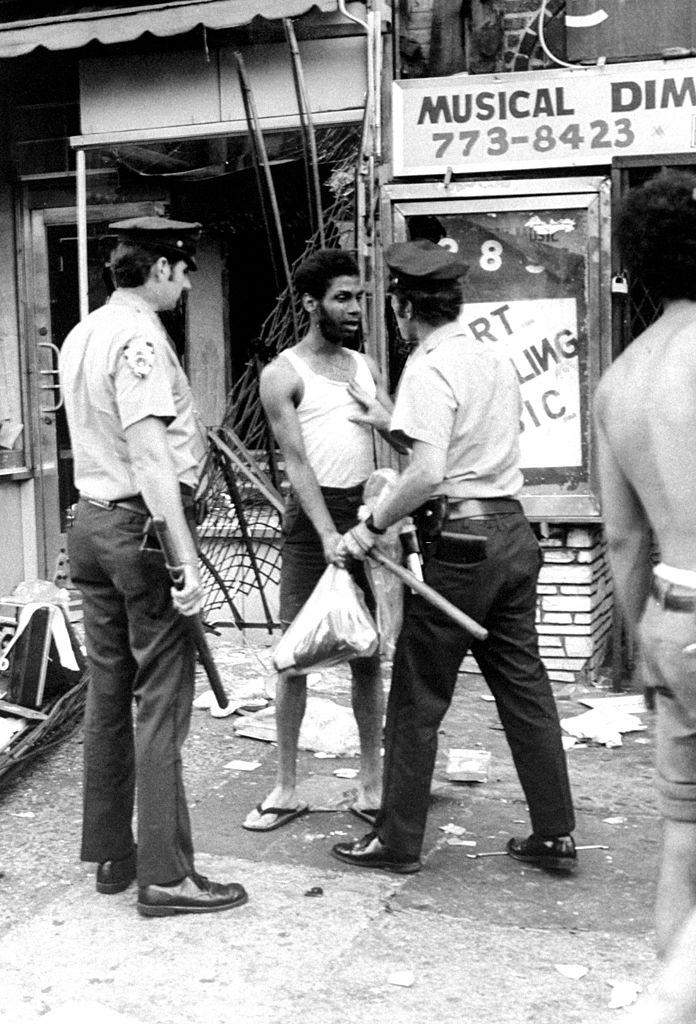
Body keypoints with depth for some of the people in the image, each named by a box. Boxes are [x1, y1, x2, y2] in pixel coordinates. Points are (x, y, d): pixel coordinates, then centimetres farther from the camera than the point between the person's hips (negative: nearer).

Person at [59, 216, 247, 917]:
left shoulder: (81, 334, 14)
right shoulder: (140, 337, -14)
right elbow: (149, 456, -22)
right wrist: (187, 558, -25)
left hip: (89, 521, 9)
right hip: (140, 525, -9)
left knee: (108, 692, 13)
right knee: (161, 698, -4)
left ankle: (111, 854, 22)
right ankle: (164, 874, 1)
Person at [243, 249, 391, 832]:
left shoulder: (365, 366, 14)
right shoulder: (283, 374, -3)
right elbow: (297, 461, -12)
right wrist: (327, 533, -22)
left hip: (368, 510, 5)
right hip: (313, 514, -4)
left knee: (369, 654, 7)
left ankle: (372, 786, 16)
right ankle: (286, 788, 11)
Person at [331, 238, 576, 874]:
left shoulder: (428, 369, -12)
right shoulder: (496, 358, 13)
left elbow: (428, 472, -23)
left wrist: (372, 526, -14)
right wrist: (392, 423, 23)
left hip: (464, 540, -8)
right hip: (515, 532, 8)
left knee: (418, 699, 4)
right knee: (524, 685, 13)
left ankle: (398, 842, 14)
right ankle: (555, 835, 20)